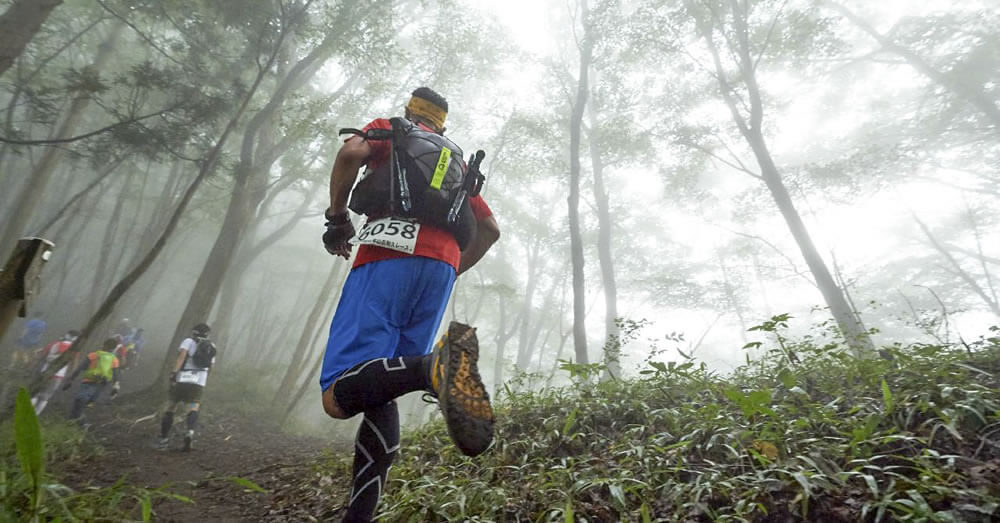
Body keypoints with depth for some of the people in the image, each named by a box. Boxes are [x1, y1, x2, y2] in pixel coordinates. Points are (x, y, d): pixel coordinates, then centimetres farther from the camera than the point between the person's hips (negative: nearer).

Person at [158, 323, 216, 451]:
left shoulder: (189, 341, 4)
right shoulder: (211, 347, 18)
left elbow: (182, 355, -15)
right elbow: (210, 367, 21)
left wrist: (174, 373, -21)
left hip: (181, 381, -2)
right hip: (198, 384, 2)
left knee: (169, 409, 15)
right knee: (193, 410, -4)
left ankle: (164, 439, 20)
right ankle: (190, 432, -30)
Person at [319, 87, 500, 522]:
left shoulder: (389, 128, 21)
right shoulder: (456, 159, 32)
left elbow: (351, 153, -4)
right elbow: (490, 229, 26)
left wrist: (337, 218, 9)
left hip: (388, 260, -5)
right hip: (440, 267, 5)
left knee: (338, 396, -13)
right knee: (381, 394, 9)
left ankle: (435, 365, -39)